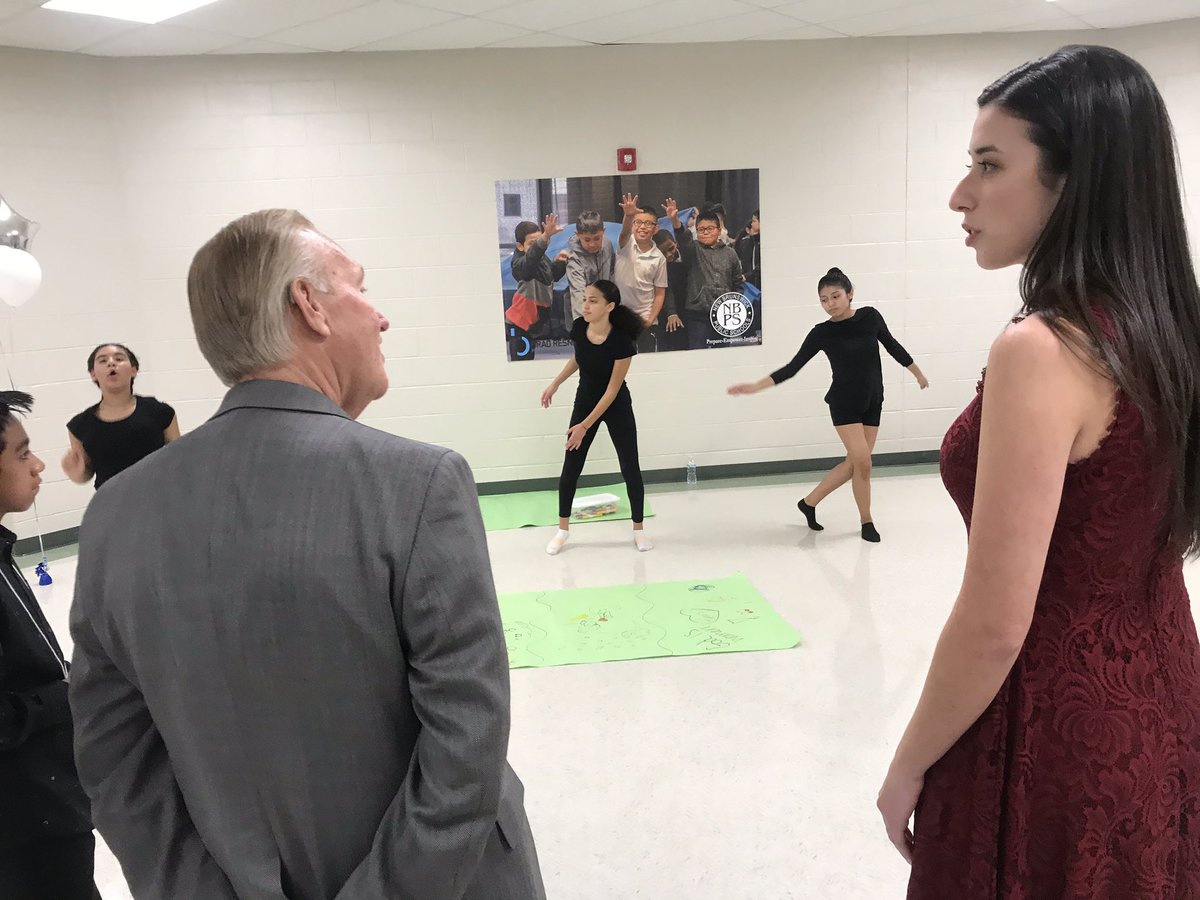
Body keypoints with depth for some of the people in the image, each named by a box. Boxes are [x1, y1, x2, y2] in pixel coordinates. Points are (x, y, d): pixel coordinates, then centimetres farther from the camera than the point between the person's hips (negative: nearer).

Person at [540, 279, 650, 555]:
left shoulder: (622, 340, -29)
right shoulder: (579, 327, -17)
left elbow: (612, 390, -24)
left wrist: (585, 426, -23)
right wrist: (555, 383, 7)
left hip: (616, 407, -4)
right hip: (584, 402, 4)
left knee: (630, 469, 1)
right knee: (571, 468, 4)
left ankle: (639, 529, 19)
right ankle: (563, 529, 19)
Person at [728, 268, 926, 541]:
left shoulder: (870, 316, -5)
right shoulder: (821, 333, -10)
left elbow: (893, 346, 10)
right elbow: (792, 368, -8)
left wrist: (919, 374, 21)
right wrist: (754, 386, -17)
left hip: (872, 402, 3)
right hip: (844, 403, -3)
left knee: (853, 464, 5)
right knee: (862, 463, -9)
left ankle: (809, 502, 21)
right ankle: (867, 521, 12)